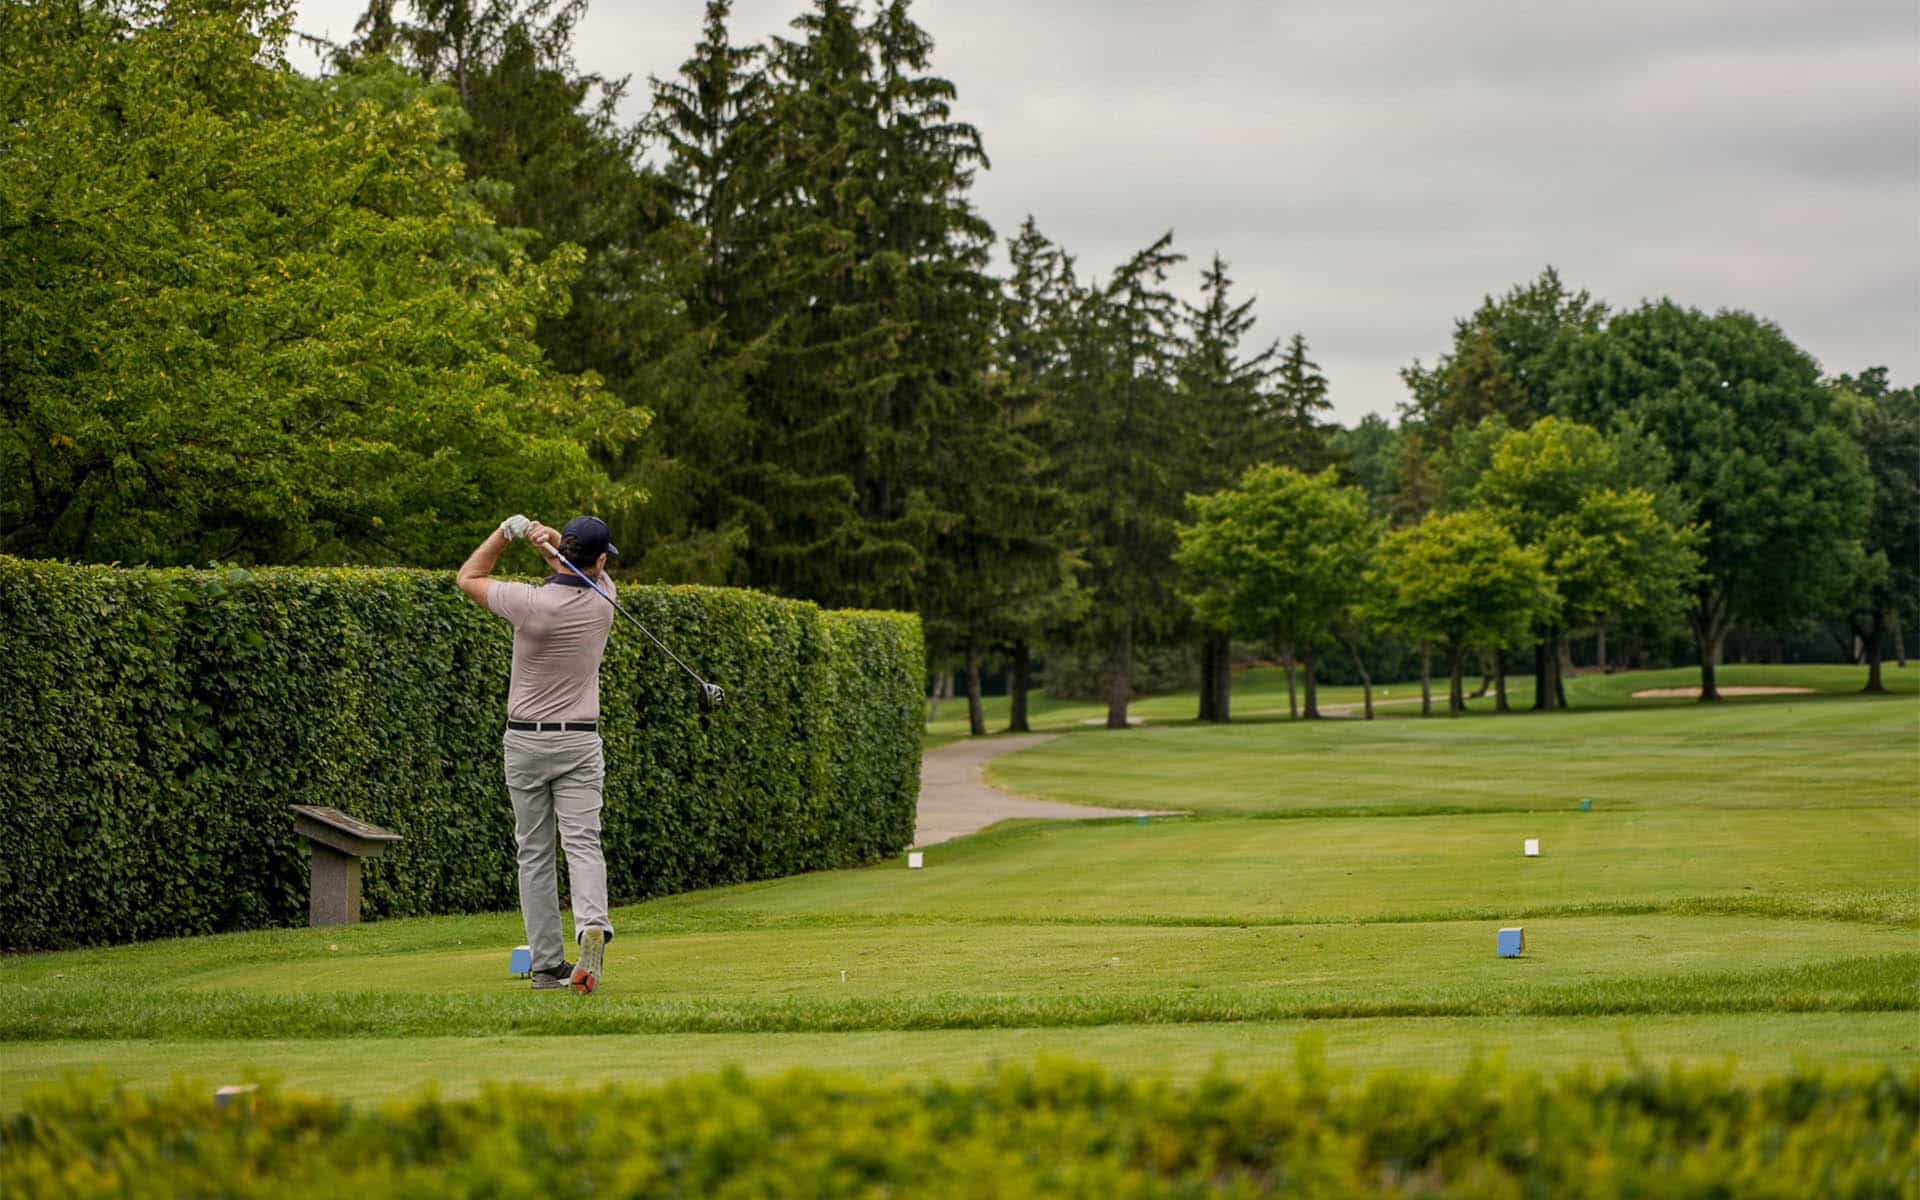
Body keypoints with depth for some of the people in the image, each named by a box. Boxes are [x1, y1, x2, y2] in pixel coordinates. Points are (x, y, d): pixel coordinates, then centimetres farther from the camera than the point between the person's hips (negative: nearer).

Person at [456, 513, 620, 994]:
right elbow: (588, 568, 14)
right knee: (583, 844, -6)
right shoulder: (603, 602, -6)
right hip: (580, 741, 1)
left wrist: (509, 529, 2)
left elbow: (469, 577, 2)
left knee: (534, 852, 7)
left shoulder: (530, 602, -15)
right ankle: (593, 927, -33)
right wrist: (546, 535, -8)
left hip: (526, 739, -1)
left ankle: (548, 964, 4)